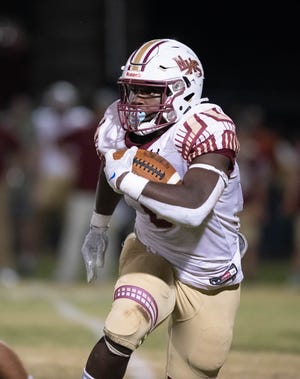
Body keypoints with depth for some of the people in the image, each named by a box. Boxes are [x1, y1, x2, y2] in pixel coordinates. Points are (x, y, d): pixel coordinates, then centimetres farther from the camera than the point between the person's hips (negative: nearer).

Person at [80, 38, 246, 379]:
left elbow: (194, 208, -46)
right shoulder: (118, 125, -11)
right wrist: (98, 227, 30)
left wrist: (127, 178, -38)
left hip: (210, 281, -3)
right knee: (121, 331, -27)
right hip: (151, 254, 3)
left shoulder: (207, 131, -30)